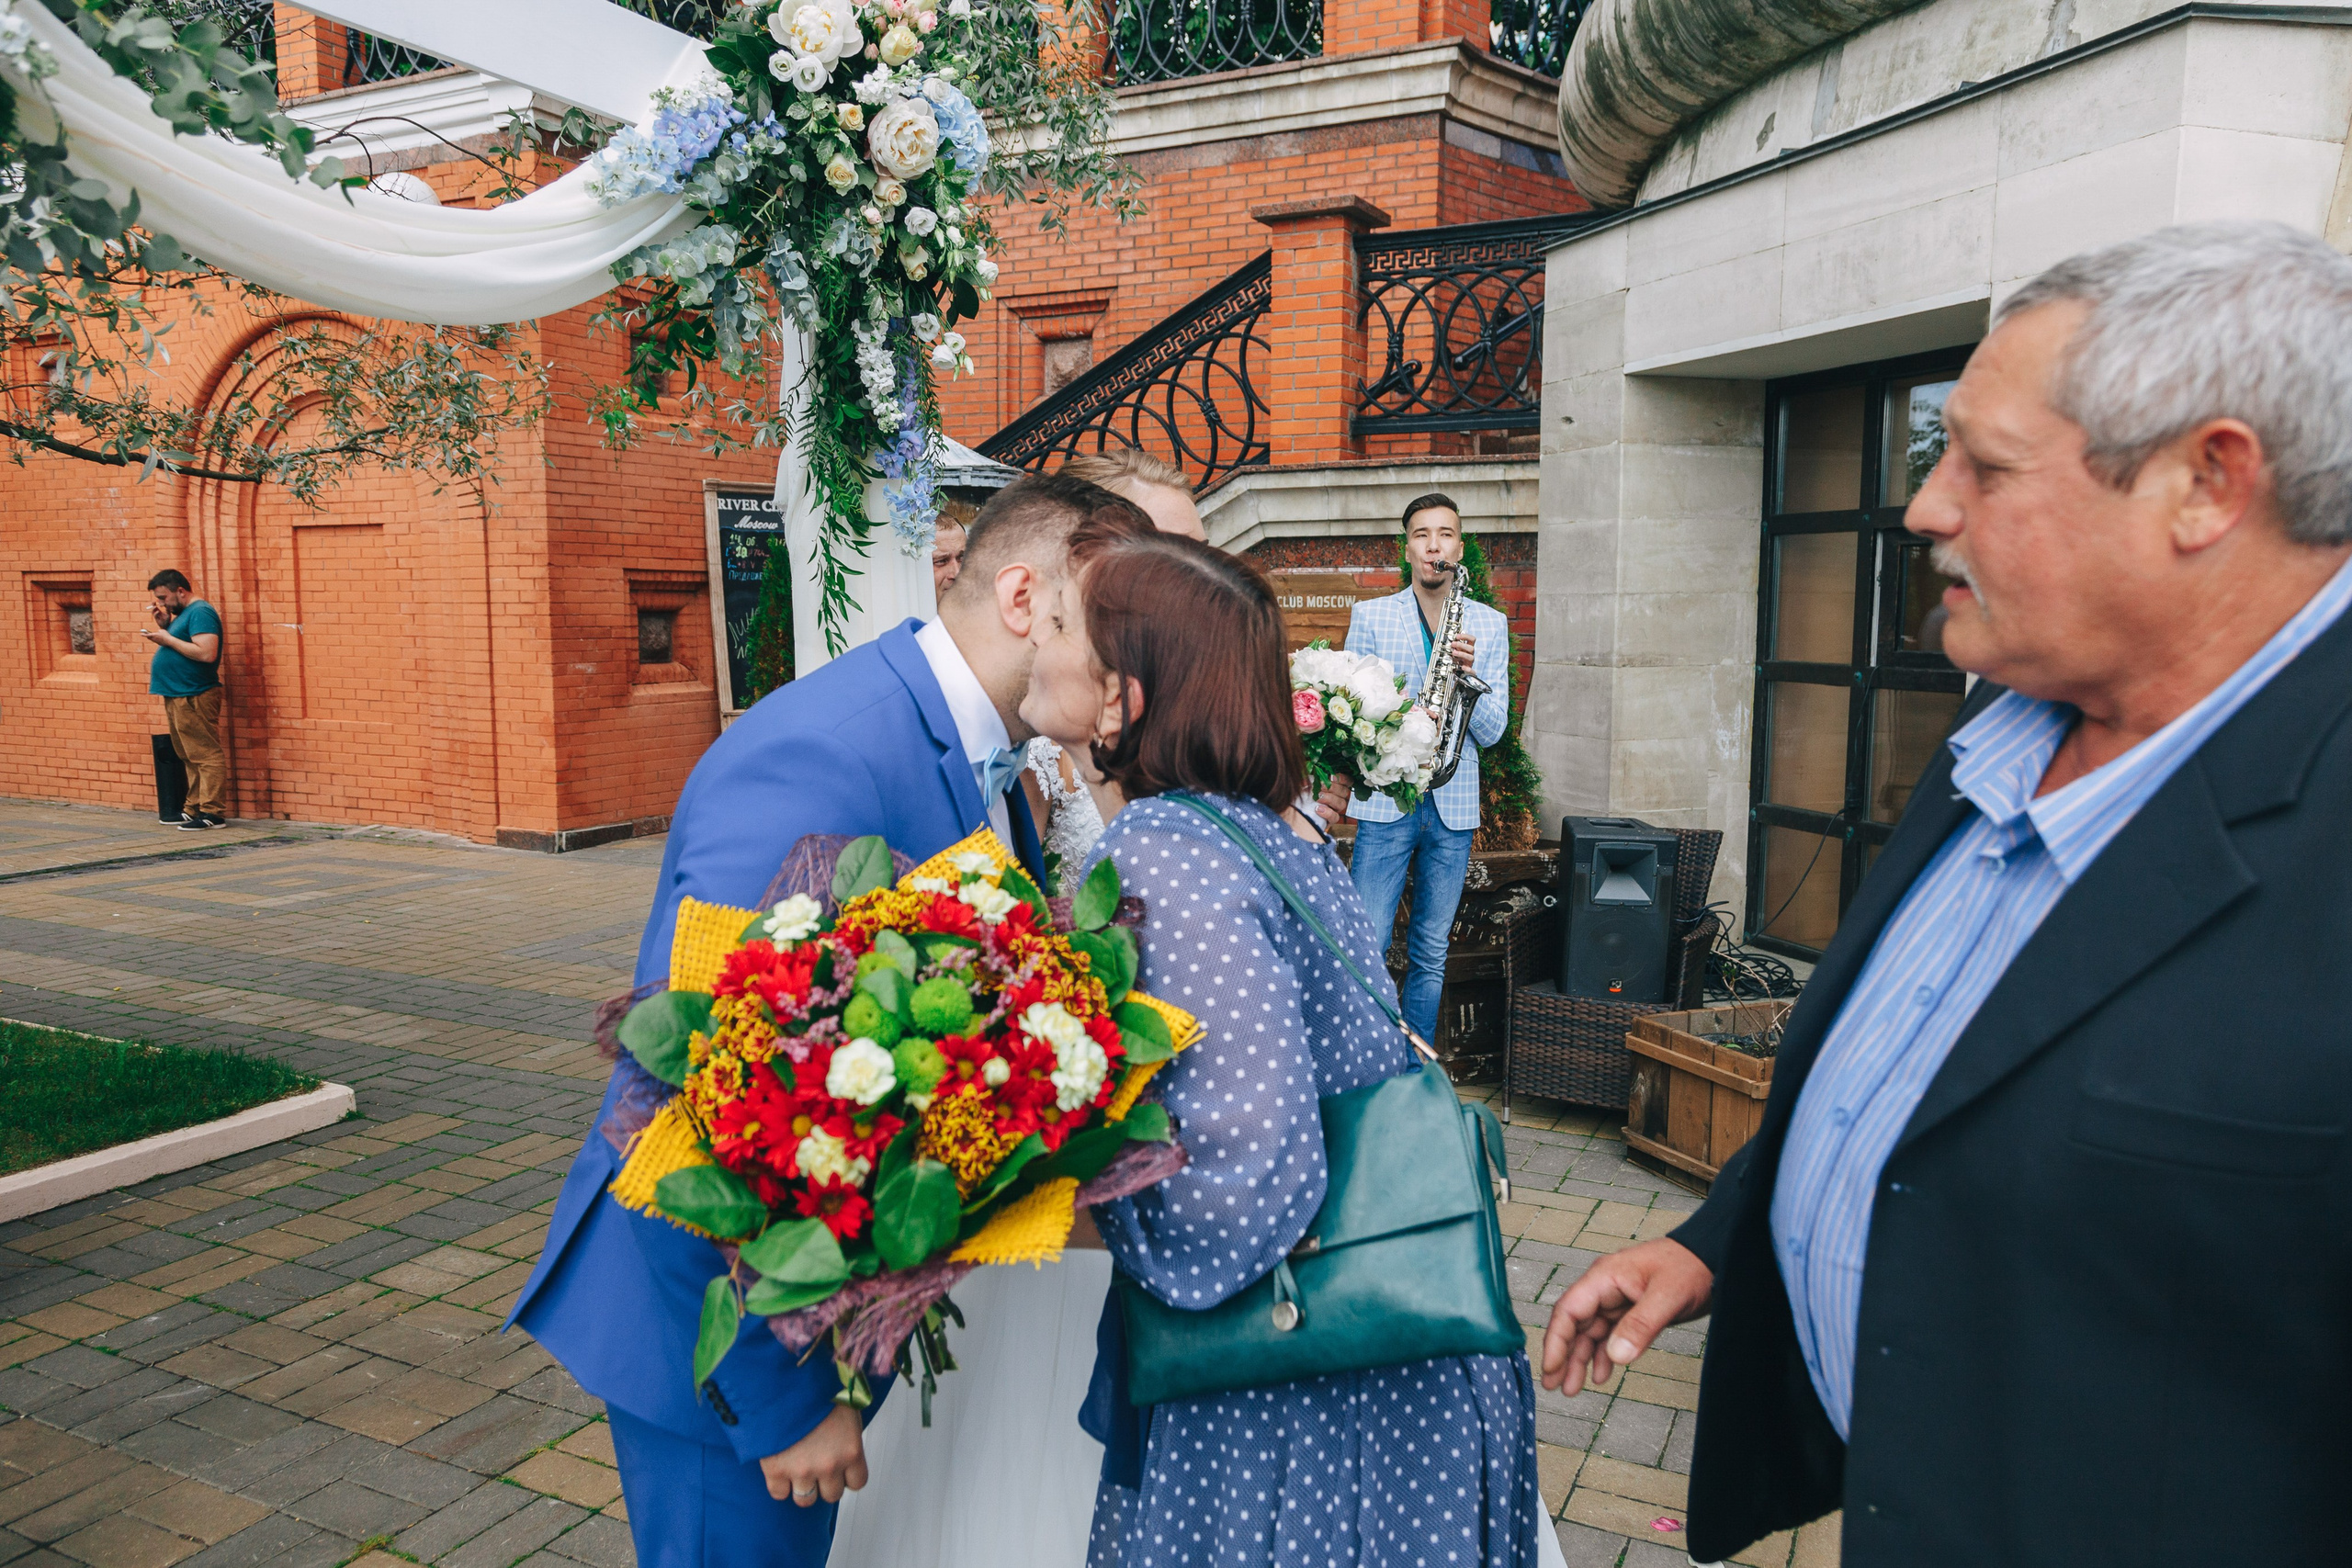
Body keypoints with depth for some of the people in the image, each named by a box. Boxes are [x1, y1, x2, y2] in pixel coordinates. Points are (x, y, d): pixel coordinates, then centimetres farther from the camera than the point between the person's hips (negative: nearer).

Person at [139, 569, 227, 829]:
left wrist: (168, 639, -15)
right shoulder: (183, 613, 19)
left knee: (206, 755, -8)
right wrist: (165, 625, 10)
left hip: (194, 698, -11)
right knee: (190, 758, 13)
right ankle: (194, 808, 18)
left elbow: (206, 653, -24)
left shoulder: (201, 613, -13)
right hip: (178, 697, 11)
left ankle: (213, 813, -8)